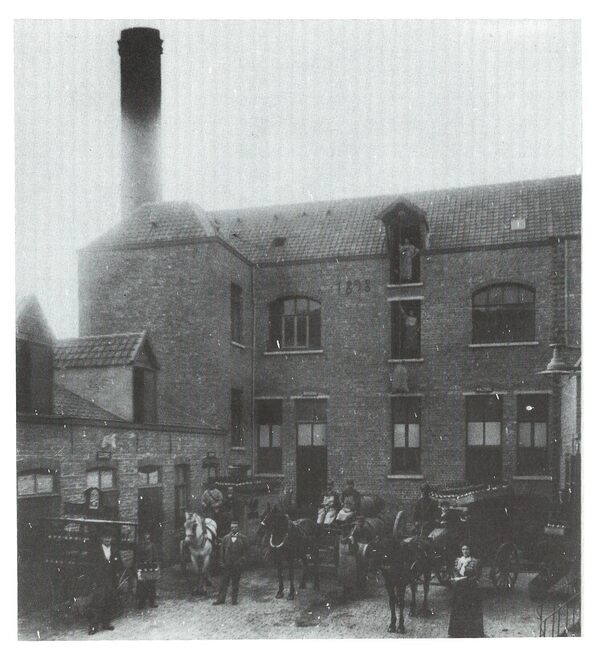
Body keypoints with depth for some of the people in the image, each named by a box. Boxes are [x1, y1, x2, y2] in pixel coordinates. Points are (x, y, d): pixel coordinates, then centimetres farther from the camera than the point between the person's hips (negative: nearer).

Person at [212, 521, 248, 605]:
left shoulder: (243, 538, 2)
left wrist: (241, 562, -8)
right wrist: (222, 561, 2)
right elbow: (222, 550, 9)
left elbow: (244, 552, 2)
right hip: (227, 564, 2)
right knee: (224, 582, 4)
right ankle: (221, 599, 10)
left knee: (235, 583, 5)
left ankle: (235, 599, 14)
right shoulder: (226, 537, 7)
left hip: (237, 564, -1)